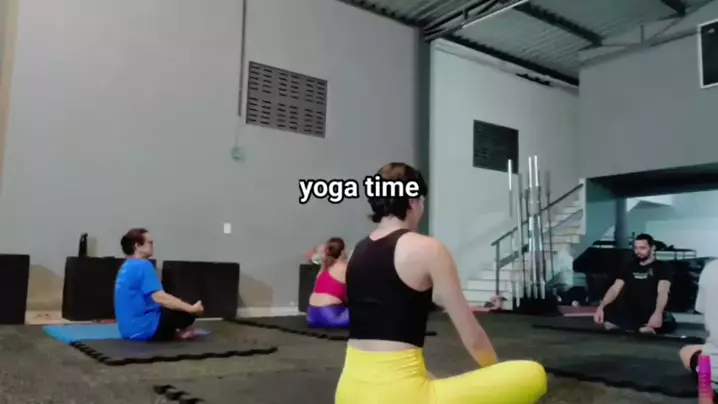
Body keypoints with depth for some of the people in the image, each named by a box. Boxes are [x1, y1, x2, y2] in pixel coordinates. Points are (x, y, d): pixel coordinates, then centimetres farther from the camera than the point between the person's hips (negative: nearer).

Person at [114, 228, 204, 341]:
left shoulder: (126, 266, 13)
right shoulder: (142, 266, -18)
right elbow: (159, 297, -26)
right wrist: (192, 308, -21)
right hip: (145, 329, -10)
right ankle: (182, 331, 24)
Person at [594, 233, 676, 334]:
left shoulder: (662, 267, 3)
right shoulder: (630, 267, 14)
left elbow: (662, 291, -14)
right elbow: (615, 289, 3)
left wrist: (657, 314, -33)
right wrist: (601, 307, -15)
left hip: (651, 314, -3)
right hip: (630, 313, 3)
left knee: (669, 324, -37)